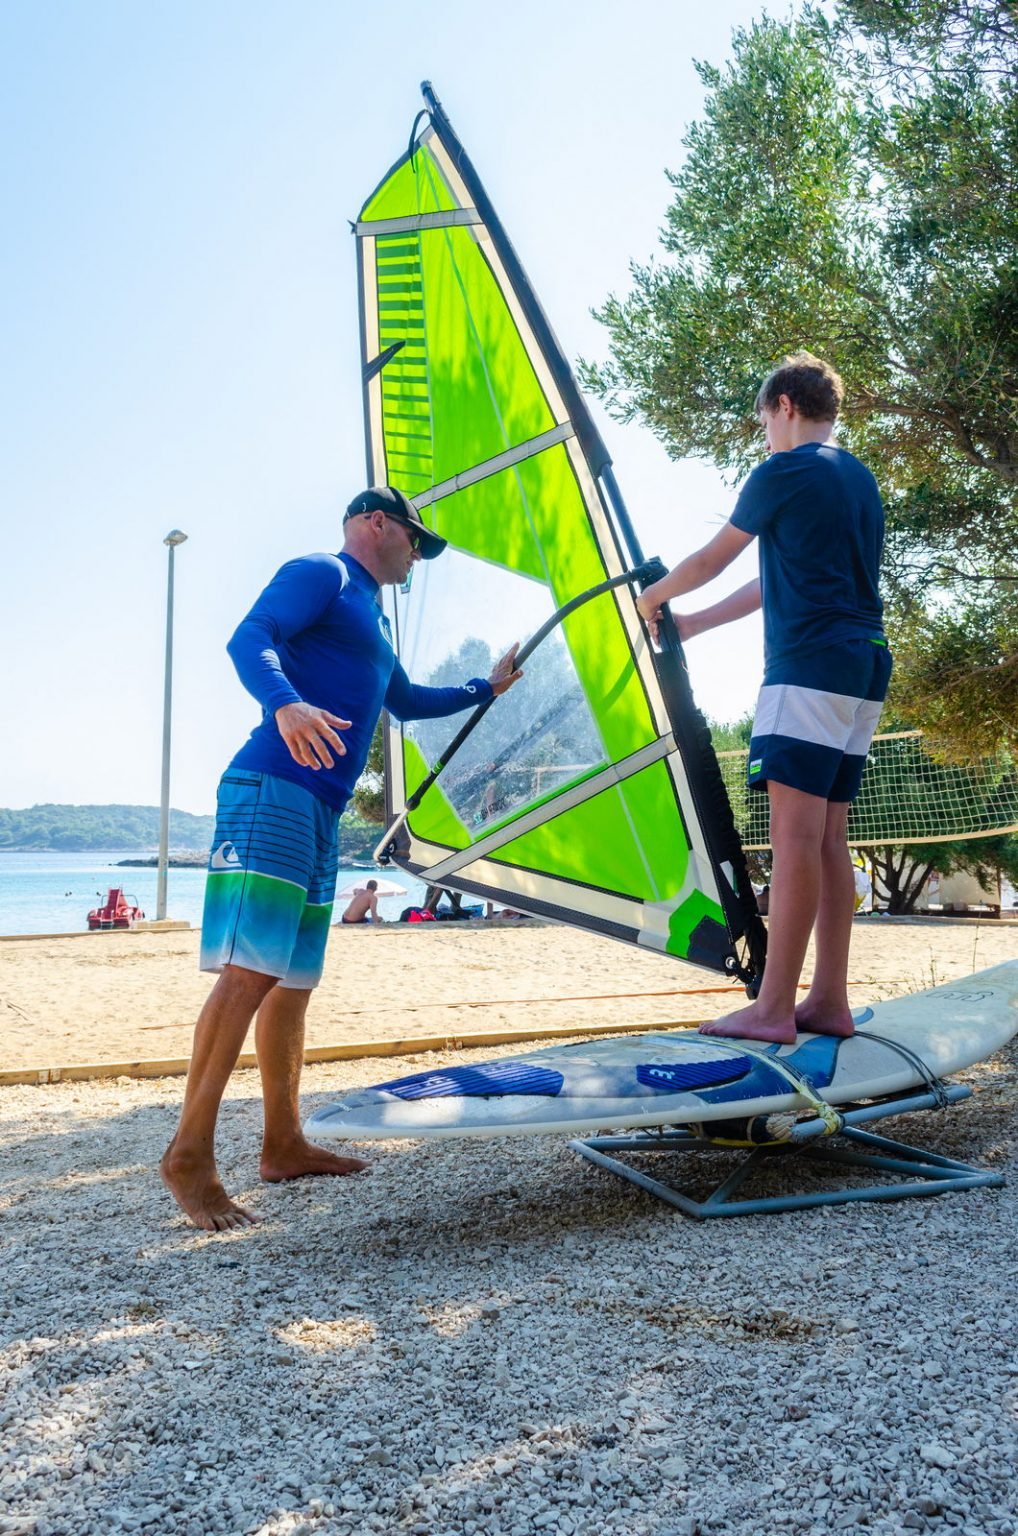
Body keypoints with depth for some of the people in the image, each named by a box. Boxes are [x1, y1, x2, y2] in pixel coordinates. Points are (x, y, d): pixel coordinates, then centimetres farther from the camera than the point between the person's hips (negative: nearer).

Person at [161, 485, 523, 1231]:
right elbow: (250, 638, -15)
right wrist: (286, 703, -35)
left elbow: (406, 701, 44)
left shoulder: (371, 617, 30)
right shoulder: (319, 574, 2)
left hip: (322, 811, 10)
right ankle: (190, 1154, -15)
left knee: (296, 980, 10)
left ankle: (284, 1145, 17)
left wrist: (485, 688, 49)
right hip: (273, 789, -10)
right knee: (251, 970, -17)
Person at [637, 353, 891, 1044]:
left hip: (809, 664, -9)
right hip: (865, 670, 9)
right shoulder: (862, 480, 23)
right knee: (829, 835, 7)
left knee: (796, 831, -12)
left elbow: (712, 560, 6)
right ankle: (829, 1001, 9)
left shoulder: (786, 470, -2)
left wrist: (652, 598, 25)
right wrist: (693, 624, 29)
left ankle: (772, 1008, -12)